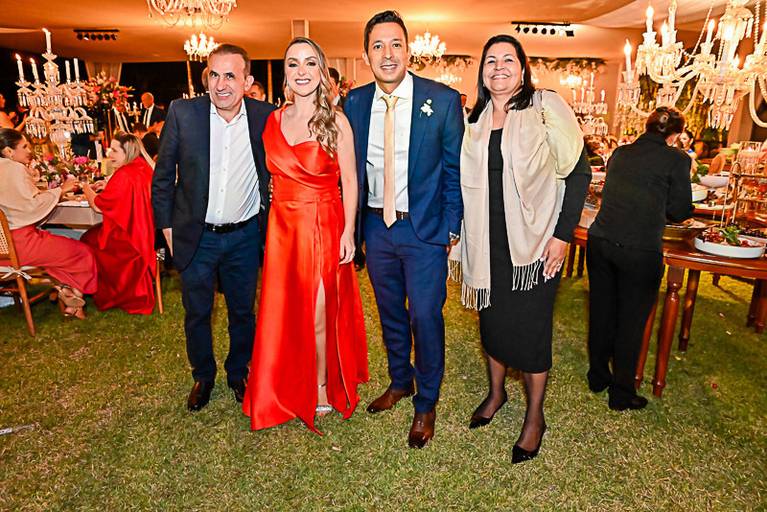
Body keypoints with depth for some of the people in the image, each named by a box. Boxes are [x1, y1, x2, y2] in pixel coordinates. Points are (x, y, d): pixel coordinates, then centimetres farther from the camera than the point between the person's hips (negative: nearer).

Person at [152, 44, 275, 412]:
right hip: (195, 237, 0)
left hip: (244, 236, 0)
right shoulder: (182, 112, -9)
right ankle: (202, 377, 40)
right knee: (196, 314, 15)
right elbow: (163, 175, 0)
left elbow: (273, 174, 6)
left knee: (243, 313, 16)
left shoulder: (265, 116, -7)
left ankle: (239, 374, 40)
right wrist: (166, 226, 0)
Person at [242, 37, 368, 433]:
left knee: (317, 314, 4)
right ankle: (294, 390, 33)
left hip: (324, 227, -4)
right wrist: (274, 218, 3)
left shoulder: (335, 122, -5)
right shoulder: (274, 120, 8)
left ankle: (322, 390, 27)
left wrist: (348, 232, -13)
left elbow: (349, 181, -6)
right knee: (284, 312, 11)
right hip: (283, 227, 4)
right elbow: (275, 176, 11)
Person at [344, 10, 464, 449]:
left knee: (426, 316, 1)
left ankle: (427, 403, 24)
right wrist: (355, 223, 3)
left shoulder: (443, 100, -8)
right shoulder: (355, 103, 2)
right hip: (376, 227, 4)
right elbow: (351, 166, 8)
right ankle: (400, 382, 41)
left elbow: (455, 169, -5)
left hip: (425, 228, -4)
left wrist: (451, 227, -8)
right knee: (390, 312, 18)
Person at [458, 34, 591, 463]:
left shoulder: (546, 108, -6)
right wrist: (462, 231, 7)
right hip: (489, 241, 5)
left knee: (530, 325, 3)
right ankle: (497, 392, 38)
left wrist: (563, 235, -13)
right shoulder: (475, 120, 8)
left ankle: (535, 418, 23)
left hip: (535, 240, -4)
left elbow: (579, 172, -7)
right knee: (492, 317, 14)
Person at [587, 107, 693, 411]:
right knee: (631, 321, 9)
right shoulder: (676, 159, -3)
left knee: (601, 312, 17)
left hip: (600, 241, 5)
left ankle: (598, 377, 33)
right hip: (640, 251, -4)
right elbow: (679, 212, 1)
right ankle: (621, 394, 22)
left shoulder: (620, 153, 11)